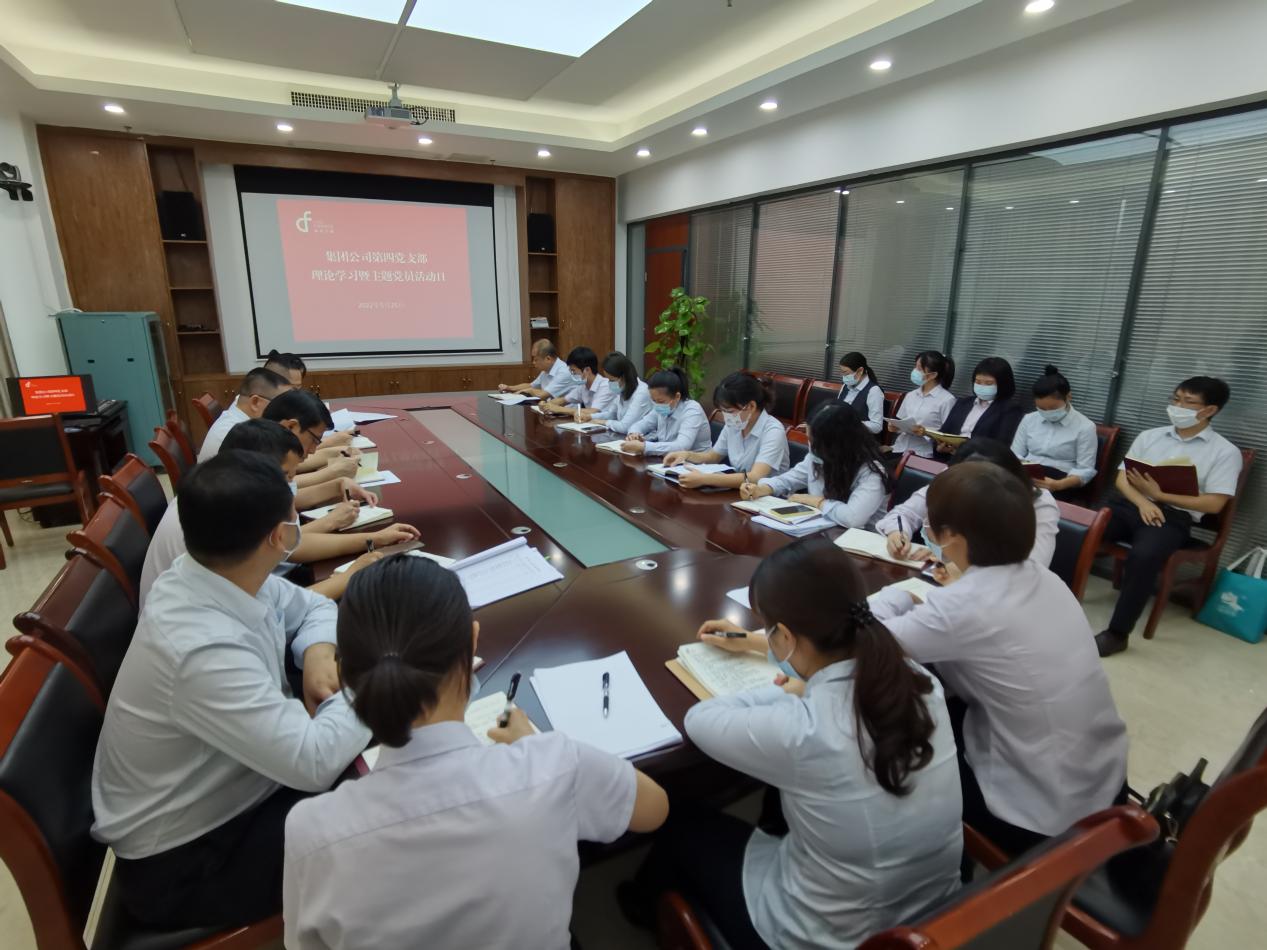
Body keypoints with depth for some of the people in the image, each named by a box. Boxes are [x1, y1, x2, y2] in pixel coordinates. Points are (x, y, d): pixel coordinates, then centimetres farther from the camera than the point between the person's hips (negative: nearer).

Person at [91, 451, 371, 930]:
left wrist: (318, 652, -16)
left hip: (223, 791, 8)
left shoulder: (223, 579, -13)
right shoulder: (203, 650, -38)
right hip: (182, 861, -7)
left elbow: (313, 606, 6)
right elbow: (314, 762, -36)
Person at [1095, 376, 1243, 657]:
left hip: (1173, 517, -3)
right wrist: (1143, 502, -10)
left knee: (1144, 556, -35)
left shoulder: (1225, 452, 7)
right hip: (1129, 504, 4)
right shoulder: (1149, 436, 17)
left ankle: (1117, 633, -22)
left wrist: (1159, 495, -9)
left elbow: (1214, 503, -2)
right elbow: (1122, 478, 10)